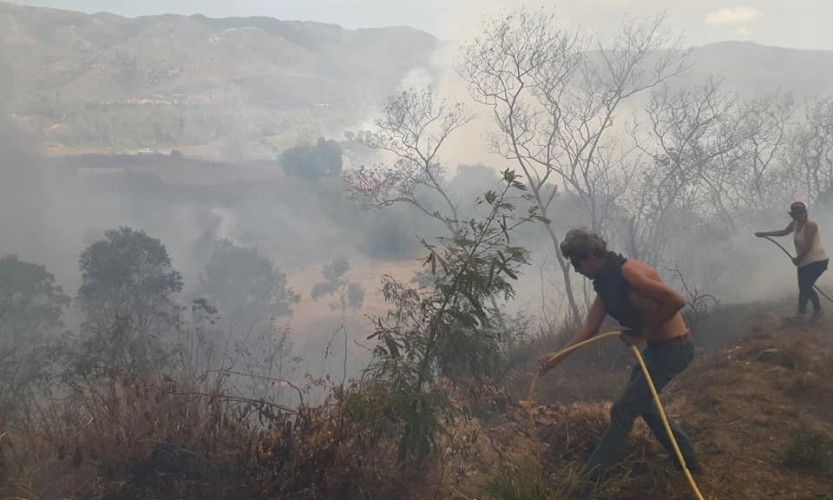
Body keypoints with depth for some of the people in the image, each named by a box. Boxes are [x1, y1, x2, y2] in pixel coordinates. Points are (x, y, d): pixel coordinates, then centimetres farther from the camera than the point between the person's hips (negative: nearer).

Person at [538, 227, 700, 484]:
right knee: (640, 401, 25)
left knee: (623, 411, -4)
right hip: (657, 347, 10)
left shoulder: (629, 272, -25)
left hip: (674, 347, -10)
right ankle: (687, 458, 35)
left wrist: (642, 334, -21)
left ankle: (591, 476, 9)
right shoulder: (605, 283, 5)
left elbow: (676, 301, -30)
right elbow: (590, 327, 7)